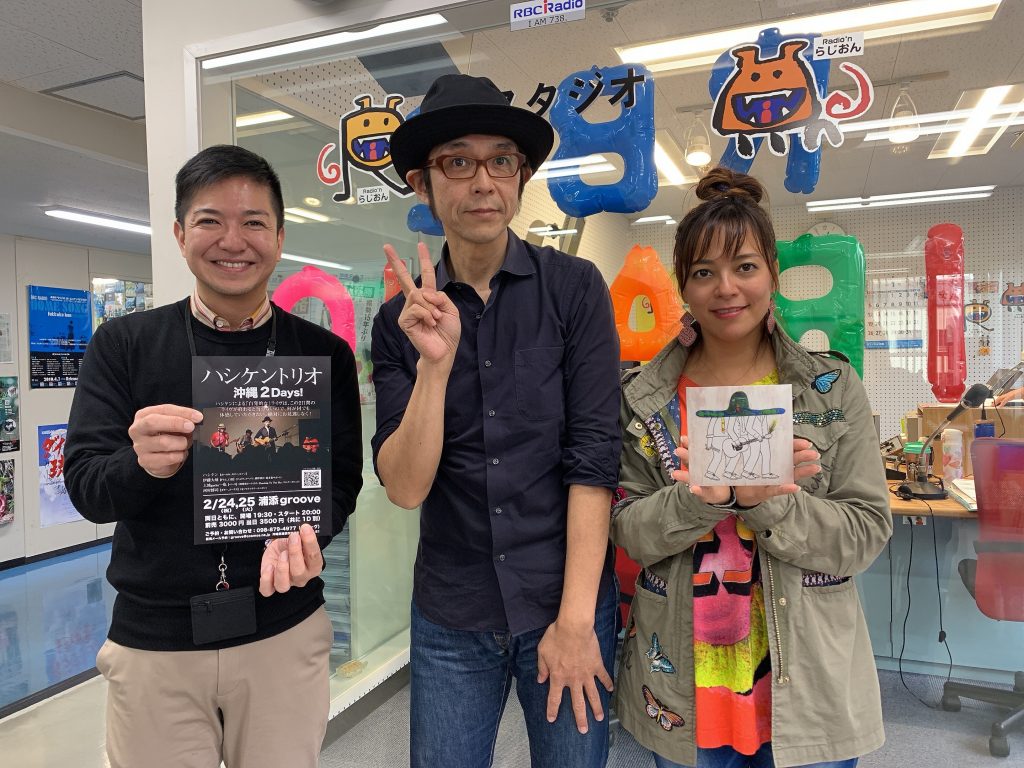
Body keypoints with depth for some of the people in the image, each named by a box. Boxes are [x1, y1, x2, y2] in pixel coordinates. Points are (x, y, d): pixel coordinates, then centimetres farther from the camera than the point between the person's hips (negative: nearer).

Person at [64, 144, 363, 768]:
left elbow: (341, 481, -4)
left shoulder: (325, 354, -3)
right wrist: (142, 464, -28)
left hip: (286, 632, 0)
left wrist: (304, 532, -25)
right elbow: (85, 489, -6)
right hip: (152, 642, 0)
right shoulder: (123, 345, -2)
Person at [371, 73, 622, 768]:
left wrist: (575, 618, -12)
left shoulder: (574, 288, -7)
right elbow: (405, 488, -10)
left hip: (569, 604, -1)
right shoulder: (403, 318, -3)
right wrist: (436, 363, -24)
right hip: (451, 615, 2)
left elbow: (593, 457, -10)